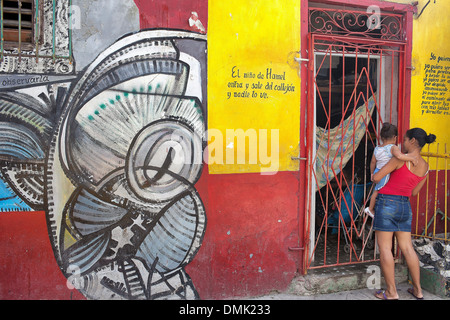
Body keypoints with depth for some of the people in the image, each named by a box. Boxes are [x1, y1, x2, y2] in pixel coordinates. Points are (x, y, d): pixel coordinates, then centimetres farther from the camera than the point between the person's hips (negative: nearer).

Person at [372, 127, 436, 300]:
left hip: (387, 203, -7)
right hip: (405, 206, 7)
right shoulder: (425, 167, 8)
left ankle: (391, 292, 4)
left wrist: (373, 176, 11)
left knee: (384, 248, 0)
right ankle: (418, 289, 20)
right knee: (407, 247, 13)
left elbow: (376, 177, -13)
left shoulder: (401, 159, -14)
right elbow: (414, 192, 17)